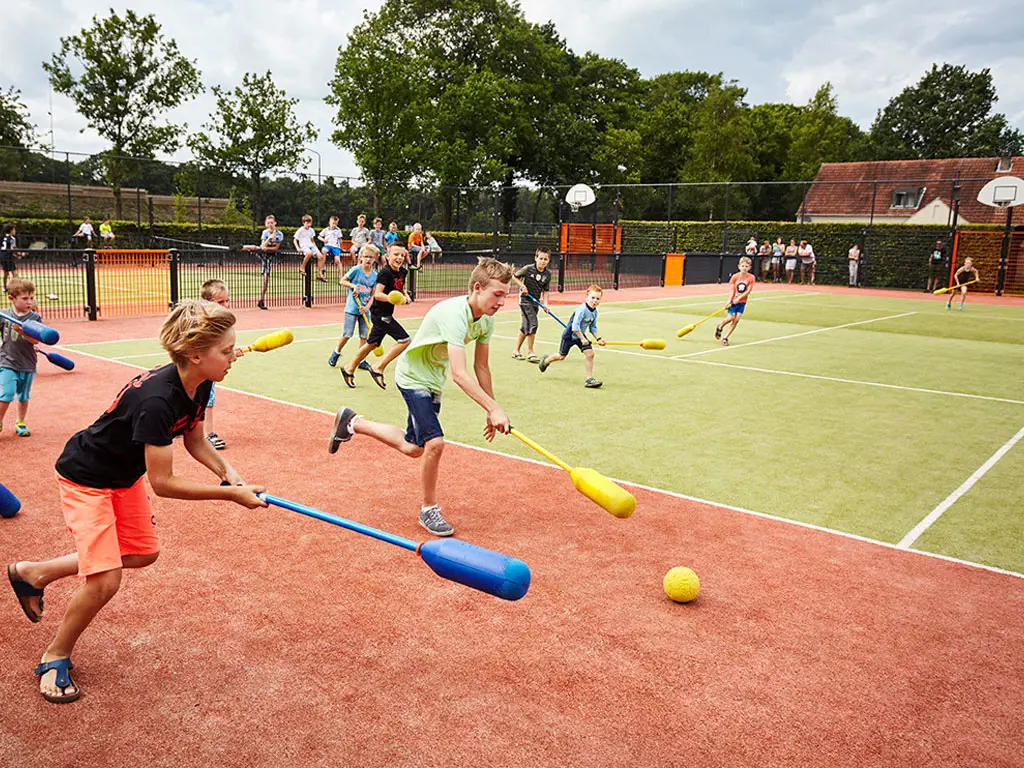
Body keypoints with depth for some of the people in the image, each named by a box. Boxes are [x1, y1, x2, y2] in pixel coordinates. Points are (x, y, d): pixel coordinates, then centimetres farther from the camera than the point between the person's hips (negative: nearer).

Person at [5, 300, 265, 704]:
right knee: (104, 580, -12)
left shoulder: (199, 386, -12)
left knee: (144, 553, 17)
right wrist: (231, 494, -31)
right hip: (86, 477, -9)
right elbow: (162, 482, -33)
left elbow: (194, 441, 4)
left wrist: (228, 471, -13)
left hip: (125, 474, 9)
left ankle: (33, 572, 34)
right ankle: (55, 657, 17)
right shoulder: (157, 401, -38)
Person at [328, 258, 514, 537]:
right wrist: (494, 408, -49)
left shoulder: (487, 320, -9)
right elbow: (459, 374, -44)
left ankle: (352, 423, 39)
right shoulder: (454, 314, -35)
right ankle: (429, 510, 2)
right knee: (434, 442, -22)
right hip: (413, 376, -9)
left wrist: (491, 413, -1)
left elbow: (482, 368, 0)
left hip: (433, 382, 9)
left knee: (413, 447, 19)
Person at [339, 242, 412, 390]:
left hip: (386, 314, 9)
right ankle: (378, 368, -7)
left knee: (372, 344, 19)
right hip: (380, 313, -9)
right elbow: (377, 294, -25)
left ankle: (349, 369, 34)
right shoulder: (385, 272, -19)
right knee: (404, 340, -14)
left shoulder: (402, 272, 6)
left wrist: (405, 295, 4)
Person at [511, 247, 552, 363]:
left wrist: (545, 304, -4)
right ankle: (530, 352, -6)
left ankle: (516, 350, 26)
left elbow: (545, 290, 7)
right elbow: (514, 276, 1)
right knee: (532, 324, -17)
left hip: (535, 301, 5)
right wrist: (522, 286, -12)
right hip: (525, 300, -5)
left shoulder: (548, 274, -2)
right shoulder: (528, 269, -14)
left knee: (525, 327, 12)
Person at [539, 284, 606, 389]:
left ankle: (589, 378, -3)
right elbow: (575, 326, -32)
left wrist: (599, 338, -6)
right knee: (561, 356, 11)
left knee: (589, 353, -10)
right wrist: (582, 338, -28)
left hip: (580, 335, 7)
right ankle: (546, 360, 43)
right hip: (569, 335, -6)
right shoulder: (581, 309, -30)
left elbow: (593, 328, 7)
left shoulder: (595, 312, -4)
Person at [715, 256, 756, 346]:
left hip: (742, 302, 2)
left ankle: (725, 338, 5)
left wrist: (739, 298, -20)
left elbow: (748, 291, -9)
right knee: (731, 318, -12)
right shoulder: (735, 277, -7)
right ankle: (720, 327, 21)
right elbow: (732, 290, -8)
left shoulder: (751, 278, -6)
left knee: (736, 320, -5)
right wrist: (729, 301, -18)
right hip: (733, 300, -2)